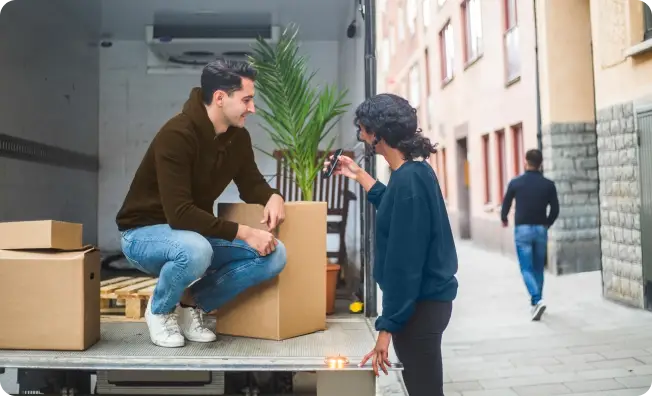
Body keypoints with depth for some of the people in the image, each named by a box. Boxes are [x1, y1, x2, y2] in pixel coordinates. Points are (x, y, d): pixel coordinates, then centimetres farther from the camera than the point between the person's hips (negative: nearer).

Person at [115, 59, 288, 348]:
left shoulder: (238, 137, -4)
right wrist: (243, 233, -33)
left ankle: (192, 304, 4)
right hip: (144, 233, -6)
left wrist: (273, 197, -15)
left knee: (274, 254, -13)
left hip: (199, 231, 7)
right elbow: (180, 214, -32)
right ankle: (160, 310, -6)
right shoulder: (177, 135, -27)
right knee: (195, 250, -41)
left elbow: (251, 183, 9)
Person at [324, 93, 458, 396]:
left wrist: (388, 325, -20)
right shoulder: (416, 171, 7)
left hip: (419, 305, -10)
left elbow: (404, 262, -24)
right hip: (425, 300, 10)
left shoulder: (408, 178, -23)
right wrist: (359, 175, 26)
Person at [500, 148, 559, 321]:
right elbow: (555, 209, 1)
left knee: (526, 269, -1)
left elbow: (506, 204, 2)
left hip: (522, 229, -2)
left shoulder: (515, 182, -5)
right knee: (538, 268, 15)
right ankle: (535, 303, 22)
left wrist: (504, 219, 22)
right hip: (540, 229, 2)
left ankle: (537, 301, -19)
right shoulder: (548, 184, -1)